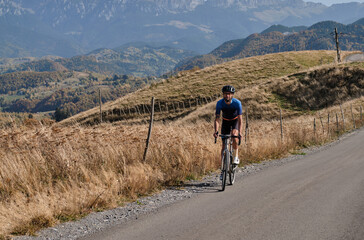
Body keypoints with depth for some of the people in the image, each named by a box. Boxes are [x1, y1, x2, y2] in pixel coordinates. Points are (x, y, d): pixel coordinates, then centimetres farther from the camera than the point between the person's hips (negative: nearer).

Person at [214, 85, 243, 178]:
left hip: (235, 121, -2)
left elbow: (240, 120, -32)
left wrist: (239, 132, -46)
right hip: (225, 121, 2)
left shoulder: (237, 103, -29)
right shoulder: (219, 103, -25)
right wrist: (216, 131, -43)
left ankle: (236, 156, -12)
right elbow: (217, 119, -27)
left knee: (234, 135, -33)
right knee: (224, 145, -4)